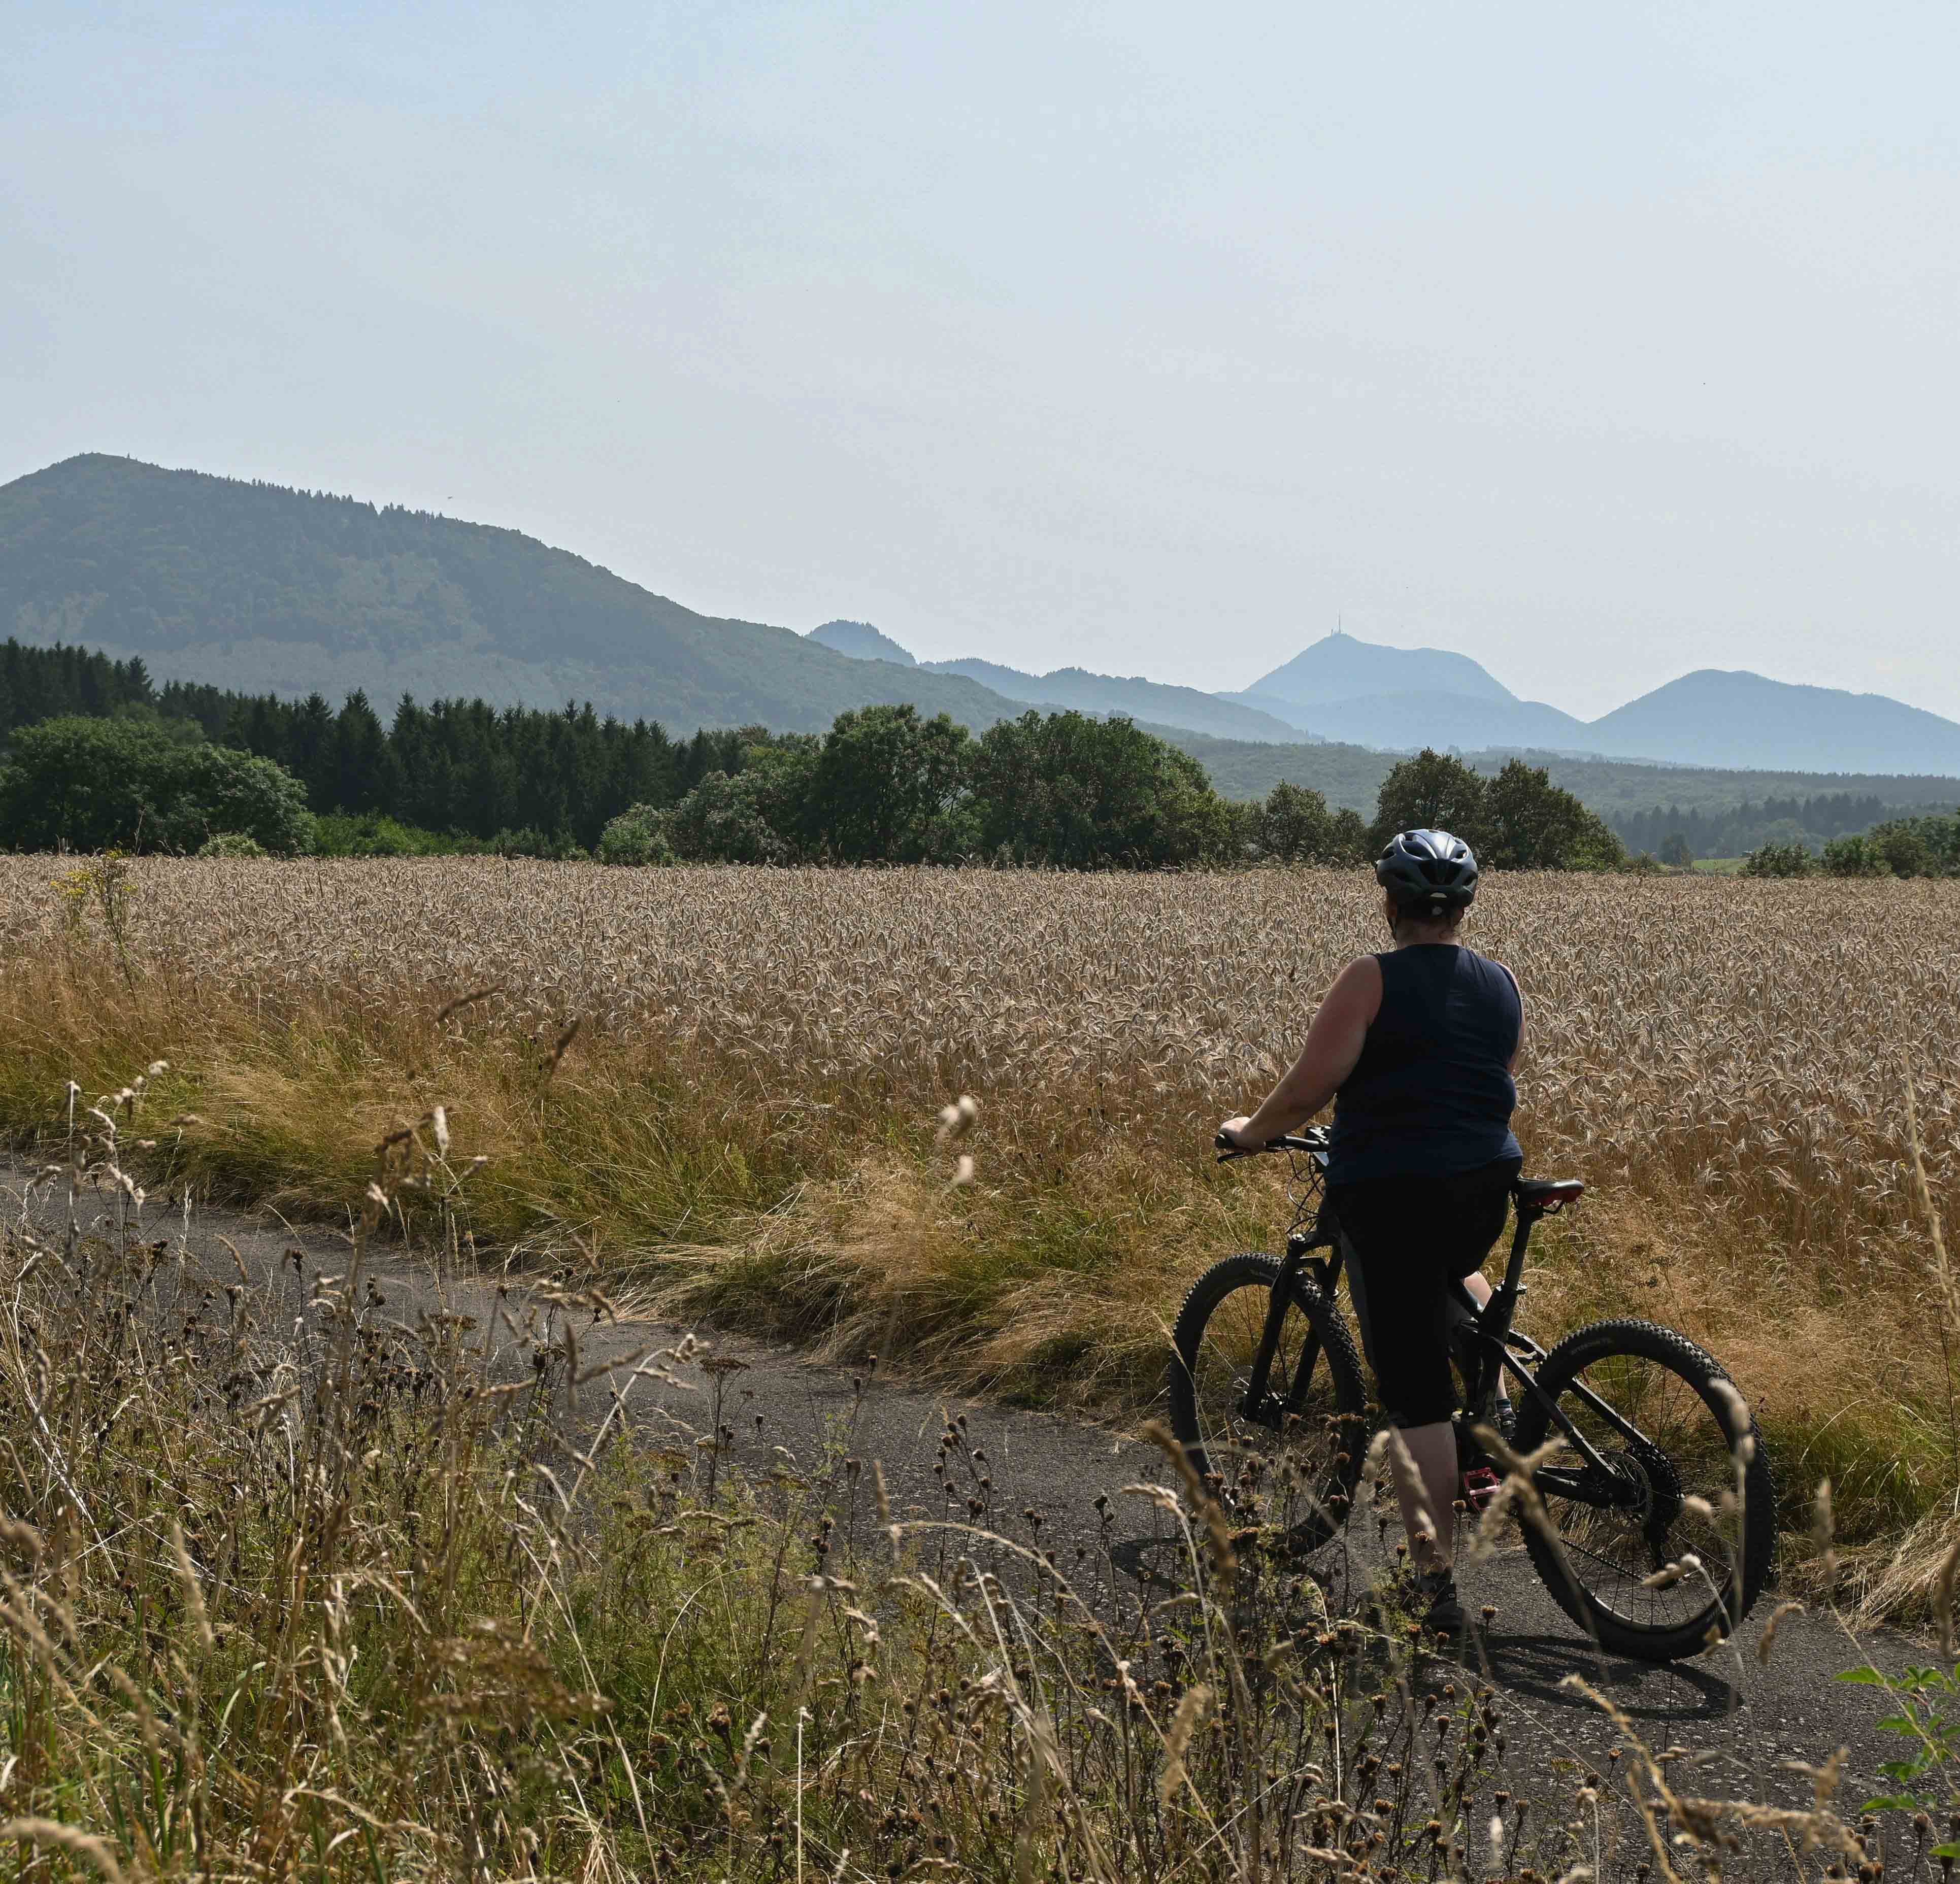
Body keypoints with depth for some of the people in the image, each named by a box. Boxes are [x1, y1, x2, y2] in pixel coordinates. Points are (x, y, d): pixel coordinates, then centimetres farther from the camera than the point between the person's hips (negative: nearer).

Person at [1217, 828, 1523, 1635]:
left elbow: (1308, 1089, -13)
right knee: (1451, 1270, 41)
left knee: (1416, 1395, -2)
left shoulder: (1371, 980, -9)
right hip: (1484, 1188, 6)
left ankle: (1436, 1584, -1)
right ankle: (1496, 1403, 25)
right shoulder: (1502, 984, 8)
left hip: (1389, 1194, -5)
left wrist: (1250, 1132, 5)